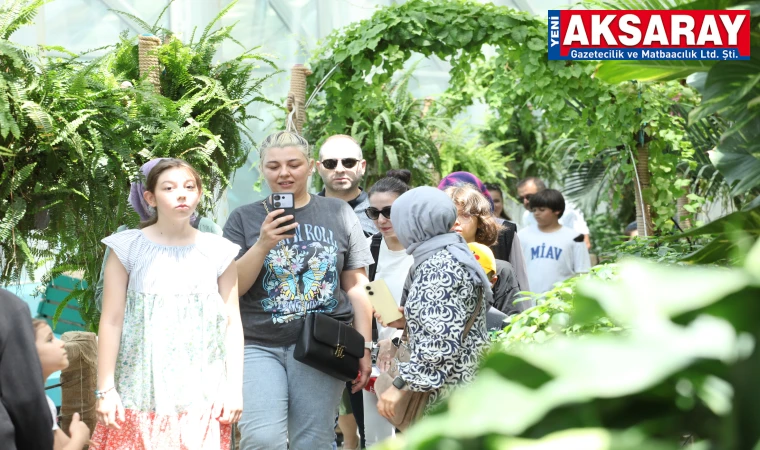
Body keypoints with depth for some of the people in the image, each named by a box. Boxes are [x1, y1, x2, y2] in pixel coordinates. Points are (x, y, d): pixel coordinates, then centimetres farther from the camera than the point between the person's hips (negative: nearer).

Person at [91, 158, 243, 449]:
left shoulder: (218, 252, 6)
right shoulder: (128, 248, 1)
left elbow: (232, 322, 6)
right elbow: (111, 321, 0)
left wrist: (234, 388, 0)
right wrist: (105, 389, -4)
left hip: (203, 395, 1)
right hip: (141, 394, -1)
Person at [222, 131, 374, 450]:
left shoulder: (338, 213, 8)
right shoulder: (244, 219, 7)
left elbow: (356, 286, 9)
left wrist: (364, 347, 5)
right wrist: (263, 245, -14)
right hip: (259, 347, -1)